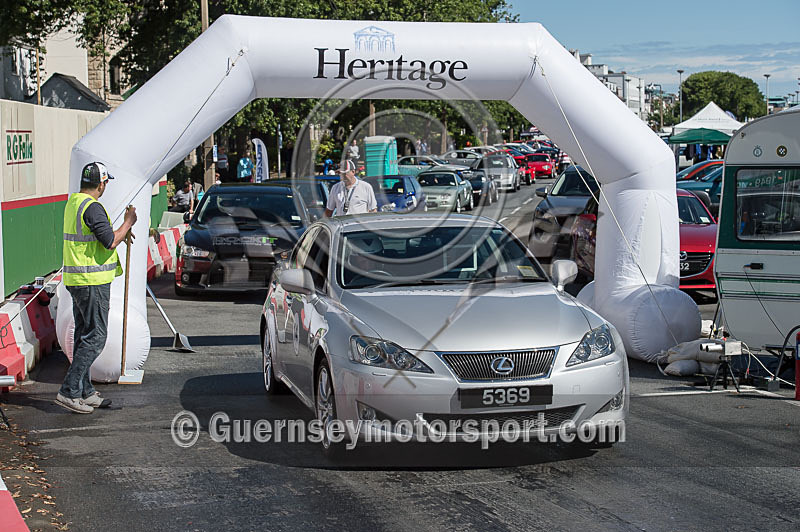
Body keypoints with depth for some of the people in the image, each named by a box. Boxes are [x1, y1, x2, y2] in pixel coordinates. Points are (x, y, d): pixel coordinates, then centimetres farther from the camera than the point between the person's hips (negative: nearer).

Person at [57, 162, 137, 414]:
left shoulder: (72, 203, 13)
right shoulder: (92, 208, -18)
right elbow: (110, 242, -21)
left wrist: (120, 233, 22)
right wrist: (127, 223, -6)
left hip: (76, 279, 10)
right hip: (92, 281, -10)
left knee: (84, 334, 13)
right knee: (95, 337, -6)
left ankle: (85, 392, 18)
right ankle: (69, 391, -9)